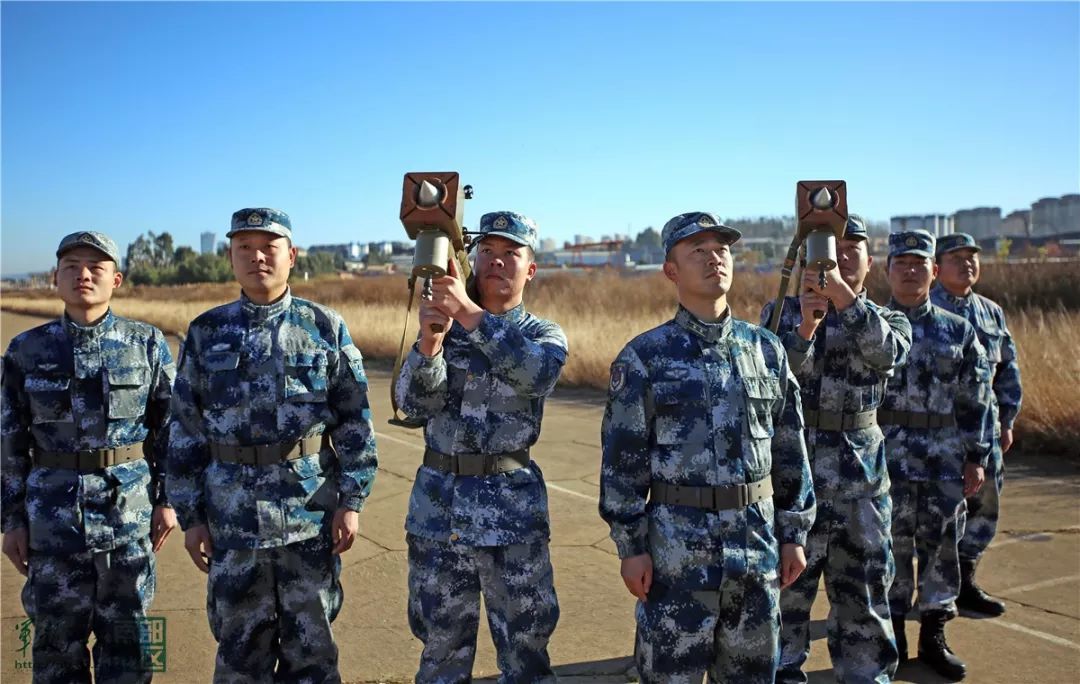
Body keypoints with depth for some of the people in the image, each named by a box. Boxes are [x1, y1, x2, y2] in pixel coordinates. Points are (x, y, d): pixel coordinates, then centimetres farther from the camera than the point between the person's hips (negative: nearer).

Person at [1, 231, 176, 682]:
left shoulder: (147, 343, 0)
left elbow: (169, 426, 4)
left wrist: (167, 499, 0)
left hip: (130, 509, -1)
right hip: (53, 514, 1)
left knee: (127, 633, 9)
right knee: (57, 634, 10)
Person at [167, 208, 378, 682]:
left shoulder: (325, 328, 1)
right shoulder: (206, 333, 4)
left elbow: (355, 422, 0)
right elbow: (184, 430, 6)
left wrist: (352, 501, -5)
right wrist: (190, 516, 2)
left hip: (312, 514, -1)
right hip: (232, 516, 1)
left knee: (311, 645, 11)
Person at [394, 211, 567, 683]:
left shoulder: (546, 335, 2)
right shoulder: (445, 324, 6)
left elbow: (536, 373, -23)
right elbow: (413, 402, -8)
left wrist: (469, 312, -31)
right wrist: (430, 339, -26)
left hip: (512, 509, -2)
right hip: (437, 505, 2)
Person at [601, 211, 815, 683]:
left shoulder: (766, 349, 7)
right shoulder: (646, 356, -5)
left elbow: (790, 448, 9)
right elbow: (623, 459, -6)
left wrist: (794, 533, 7)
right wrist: (631, 545, -8)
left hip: (758, 539, 4)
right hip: (676, 540, -3)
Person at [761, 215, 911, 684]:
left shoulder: (889, 320, 7)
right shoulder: (781, 311, 3)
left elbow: (886, 353, -17)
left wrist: (843, 296, -31)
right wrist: (805, 324, -30)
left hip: (863, 473, 2)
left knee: (864, 595, 12)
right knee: (786, 588, 5)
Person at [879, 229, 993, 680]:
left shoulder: (957, 330, 6)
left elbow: (976, 399, 6)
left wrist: (977, 457, 2)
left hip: (944, 455, 2)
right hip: (886, 453, -2)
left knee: (942, 543, 8)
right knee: (892, 543, 5)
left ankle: (933, 635, 23)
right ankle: (892, 636, 20)